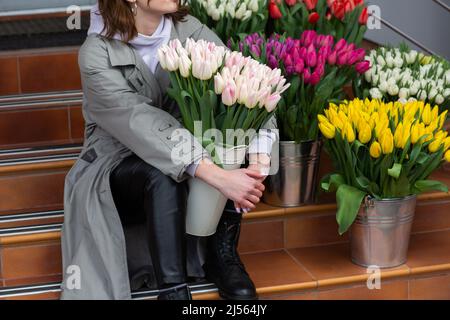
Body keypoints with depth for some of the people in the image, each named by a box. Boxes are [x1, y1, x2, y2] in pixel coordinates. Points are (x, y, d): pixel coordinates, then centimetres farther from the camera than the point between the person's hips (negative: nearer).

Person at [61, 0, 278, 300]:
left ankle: (222, 253, -12)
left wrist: (258, 162, -39)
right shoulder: (97, 53, -21)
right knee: (163, 173, -35)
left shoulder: (190, 31, -10)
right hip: (118, 165, -4)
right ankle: (173, 289, -30)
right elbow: (141, 123, -34)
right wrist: (218, 176, -45)